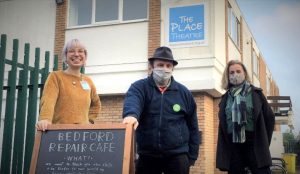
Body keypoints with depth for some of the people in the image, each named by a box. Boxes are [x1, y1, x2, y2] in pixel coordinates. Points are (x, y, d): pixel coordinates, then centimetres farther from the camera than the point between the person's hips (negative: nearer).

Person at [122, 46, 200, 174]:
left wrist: (192, 156, 7)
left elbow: (192, 127, 10)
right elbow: (132, 100, -22)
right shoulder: (140, 87, 1)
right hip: (147, 155, 0)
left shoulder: (184, 93, 7)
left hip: (177, 156, 1)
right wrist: (131, 114, -45)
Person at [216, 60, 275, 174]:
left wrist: (264, 142, 3)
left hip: (254, 145, -2)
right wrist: (224, 147, 8)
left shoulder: (256, 93, 6)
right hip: (232, 147, 2)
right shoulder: (225, 98, 12)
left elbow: (269, 117, 7)